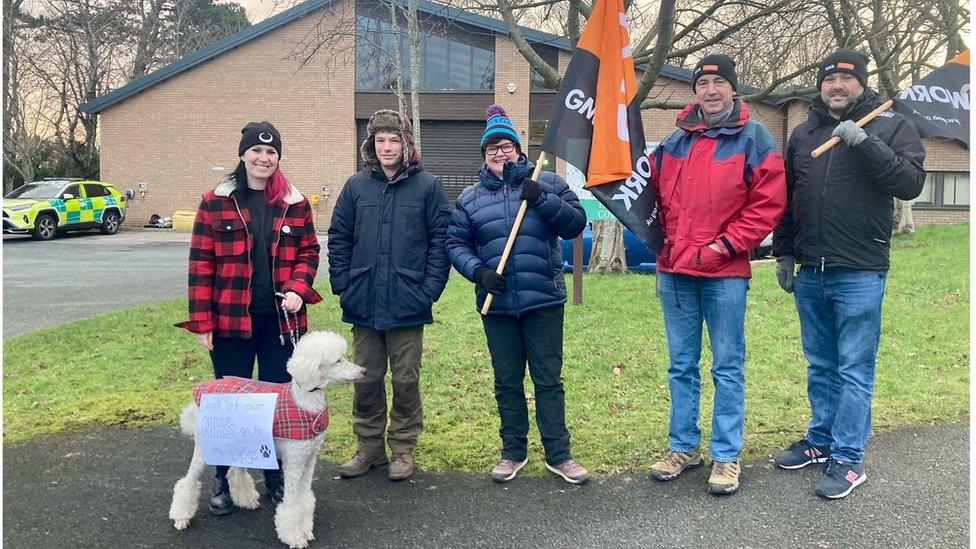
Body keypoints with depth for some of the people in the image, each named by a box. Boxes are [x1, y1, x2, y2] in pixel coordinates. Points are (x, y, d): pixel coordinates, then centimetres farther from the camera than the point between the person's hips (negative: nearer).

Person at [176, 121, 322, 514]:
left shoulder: (295, 203, 4)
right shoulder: (215, 202, -1)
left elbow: (308, 251, 9)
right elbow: (201, 263, -2)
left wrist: (298, 288, -10)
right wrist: (201, 321, -6)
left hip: (281, 319, 2)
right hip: (230, 319, -1)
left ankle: (276, 477, 26)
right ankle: (226, 481, 24)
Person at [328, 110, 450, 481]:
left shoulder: (426, 185, -2)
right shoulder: (356, 186, 6)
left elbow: (441, 240, -3)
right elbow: (338, 238, 9)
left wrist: (430, 289, -9)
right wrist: (342, 284, 1)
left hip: (408, 305, -3)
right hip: (363, 304, 3)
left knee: (406, 379, 8)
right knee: (366, 379, 12)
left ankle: (403, 448, 23)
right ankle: (369, 446, 27)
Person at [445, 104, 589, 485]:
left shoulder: (547, 184, 4)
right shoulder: (470, 198, 9)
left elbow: (576, 224, -4)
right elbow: (455, 244, 5)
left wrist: (544, 200, -17)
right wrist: (478, 271, -12)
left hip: (544, 300, -2)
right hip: (497, 305, 2)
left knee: (549, 379, 4)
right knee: (507, 382, 12)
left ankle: (558, 454, 16)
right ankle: (513, 452, 26)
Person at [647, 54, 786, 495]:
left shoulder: (753, 139, -2)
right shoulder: (674, 141, 11)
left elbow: (768, 203, -7)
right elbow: (656, 194, 20)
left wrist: (725, 245, -11)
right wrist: (663, 239, 9)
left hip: (725, 273, -5)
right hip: (674, 270, 5)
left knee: (728, 367, 4)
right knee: (681, 365, 13)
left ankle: (726, 457, 15)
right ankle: (682, 446, 26)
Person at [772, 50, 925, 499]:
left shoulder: (890, 126, 0)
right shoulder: (803, 134, 13)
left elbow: (911, 183, -14)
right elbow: (787, 199, 17)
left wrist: (865, 143, -23)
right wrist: (784, 254, 13)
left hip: (860, 275, -5)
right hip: (810, 274, 5)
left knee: (855, 370, 0)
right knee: (820, 366, 15)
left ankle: (848, 459, 9)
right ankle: (821, 440, 29)